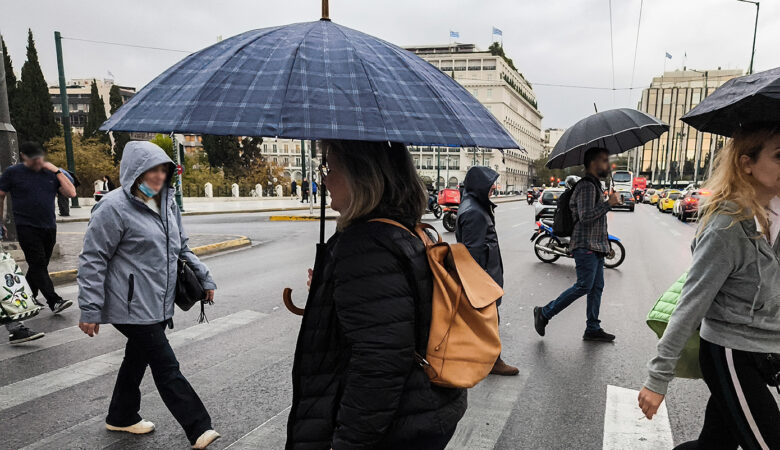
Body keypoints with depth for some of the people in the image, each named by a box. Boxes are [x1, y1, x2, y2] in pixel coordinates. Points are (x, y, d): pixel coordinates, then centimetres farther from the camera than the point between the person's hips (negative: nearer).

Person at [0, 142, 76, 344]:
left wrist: (57, 171, -6)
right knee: (38, 264, -10)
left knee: (39, 265, 11)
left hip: (49, 228, 4)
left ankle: (29, 296, 27)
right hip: (26, 227, -4)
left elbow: (71, 193, -1)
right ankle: (54, 301, -12)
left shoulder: (51, 173, 8)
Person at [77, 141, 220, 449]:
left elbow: (181, 248, 20)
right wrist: (90, 310, -13)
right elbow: (92, 260, -12)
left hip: (158, 304, 8)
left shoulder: (167, 203, 10)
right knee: (166, 367, -4)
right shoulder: (114, 207, -14)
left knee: (138, 357, 21)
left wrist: (204, 277, 15)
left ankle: (121, 417, 40)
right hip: (134, 306, -8)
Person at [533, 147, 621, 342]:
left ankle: (592, 329, 15)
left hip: (596, 246, 10)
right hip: (586, 246, -10)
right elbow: (585, 216, -23)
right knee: (584, 286, -10)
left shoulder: (595, 185, 20)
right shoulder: (586, 185, -14)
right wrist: (608, 203, -19)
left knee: (596, 287, 9)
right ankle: (544, 313, 0)